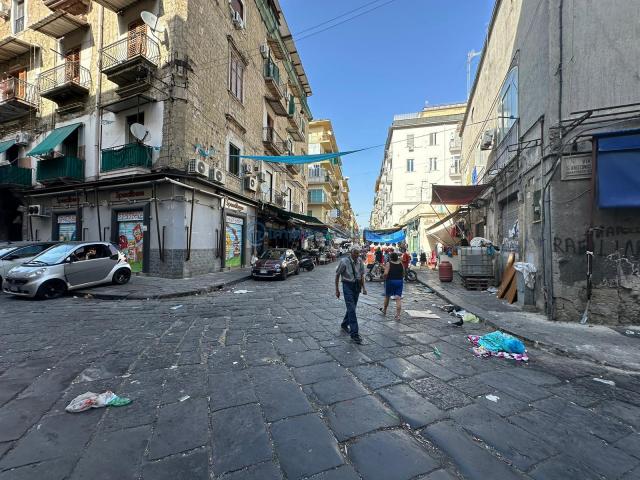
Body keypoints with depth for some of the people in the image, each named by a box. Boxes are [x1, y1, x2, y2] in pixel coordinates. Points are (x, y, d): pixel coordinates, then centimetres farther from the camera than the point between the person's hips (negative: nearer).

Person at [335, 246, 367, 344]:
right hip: (348, 285, -5)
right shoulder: (344, 261, -14)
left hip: (357, 286, 5)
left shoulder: (360, 261, -2)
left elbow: (362, 274, 8)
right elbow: (337, 275, -6)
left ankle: (344, 325, 40)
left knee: (352, 307, 17)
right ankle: (354, 334, -3)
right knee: (351, 309, -8)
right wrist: (337, 290, -5)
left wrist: (363, 287, 1)